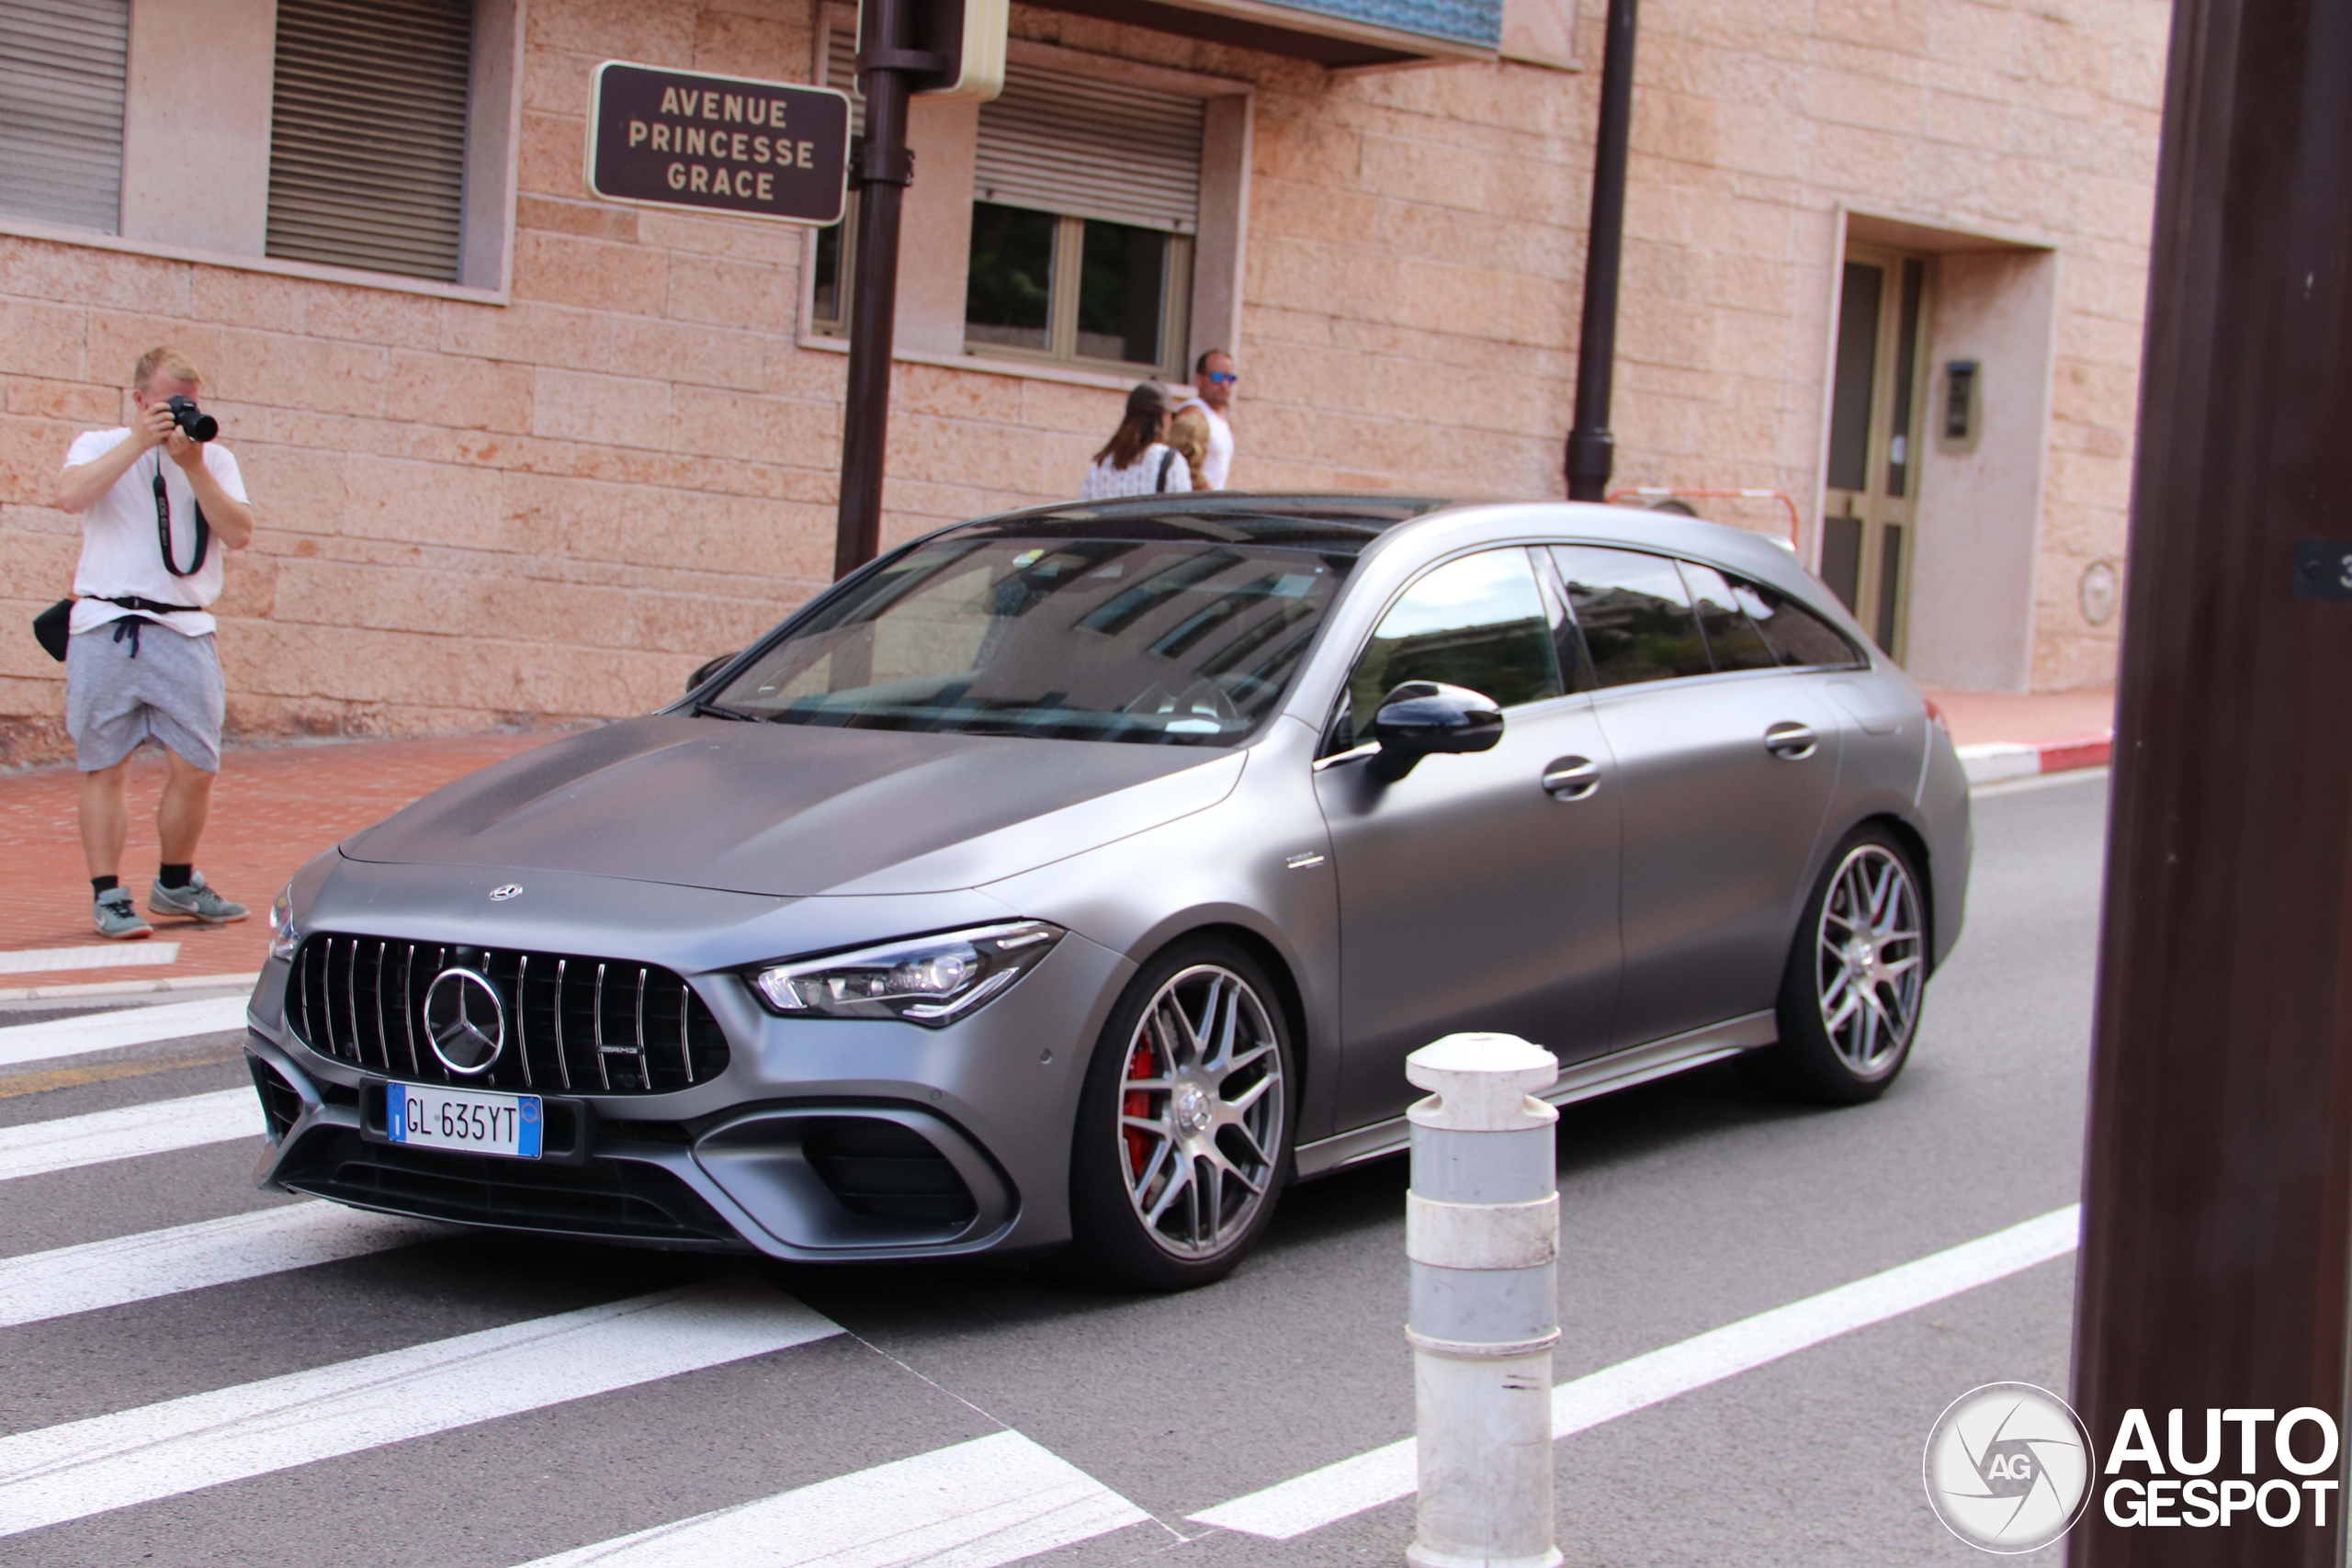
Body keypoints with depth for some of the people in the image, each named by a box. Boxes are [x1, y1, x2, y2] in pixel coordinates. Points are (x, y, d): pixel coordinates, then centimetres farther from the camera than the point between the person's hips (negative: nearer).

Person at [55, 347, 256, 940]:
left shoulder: (214, 458, 13)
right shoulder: (100, 446, 8)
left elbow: (239, 534, -1)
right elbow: (70, 496, -13)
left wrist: (192, 464, -8)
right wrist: (140, 441, -14)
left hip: (184, 631, 2)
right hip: (106, 628, -2)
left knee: (195, 768, -1)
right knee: (104, 767, -1)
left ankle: (176, 885, 19)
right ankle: (108, 897, 6)